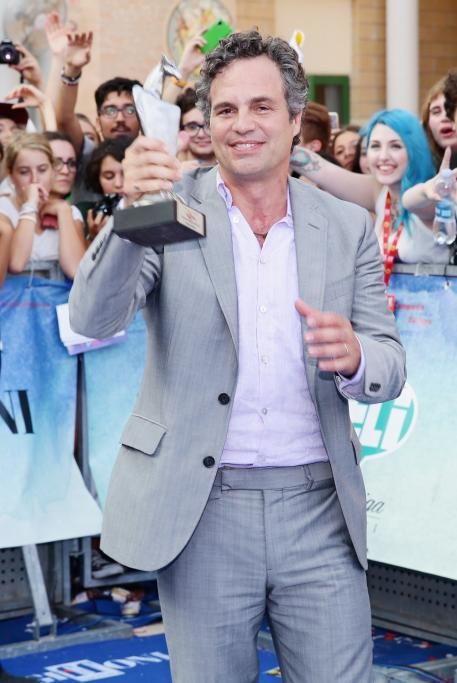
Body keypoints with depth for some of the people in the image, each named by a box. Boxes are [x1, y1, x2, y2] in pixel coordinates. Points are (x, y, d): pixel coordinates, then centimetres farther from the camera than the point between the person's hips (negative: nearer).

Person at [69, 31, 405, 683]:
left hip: (319, 510, 2)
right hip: (203, 512, -1)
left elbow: (390, 368, 6)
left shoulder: (347, 226, 7)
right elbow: (93, 319, -13)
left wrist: (351, 357, -19)